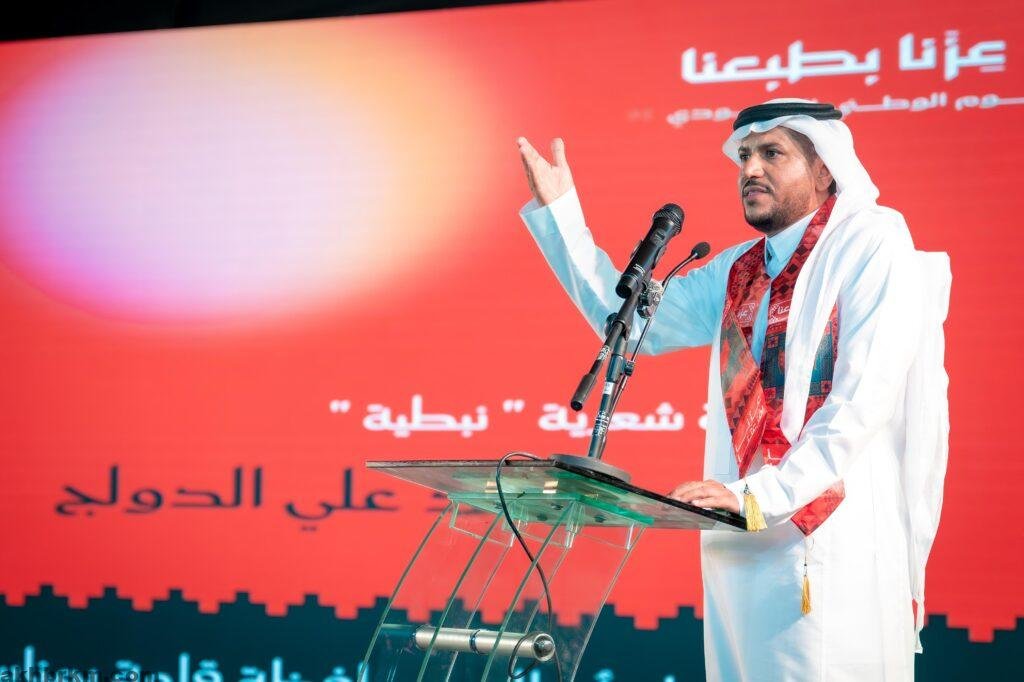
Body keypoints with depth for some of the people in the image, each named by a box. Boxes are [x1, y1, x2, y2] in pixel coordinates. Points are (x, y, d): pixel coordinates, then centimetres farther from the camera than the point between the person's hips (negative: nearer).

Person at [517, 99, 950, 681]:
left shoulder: (872, 246, -5)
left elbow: (865, 400, -15)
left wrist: (761, 496, -22)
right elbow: (631, 320, 23)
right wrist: (559, 212, 17)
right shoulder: (737, 270, 16)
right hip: (744, 543, 6)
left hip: (837, 546, -6)